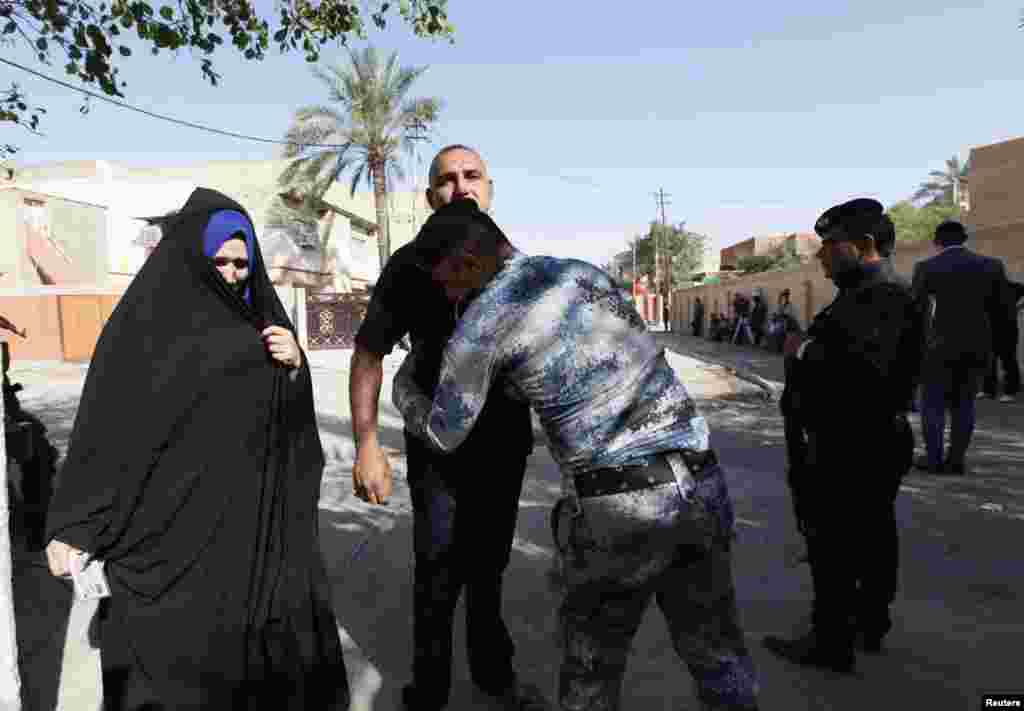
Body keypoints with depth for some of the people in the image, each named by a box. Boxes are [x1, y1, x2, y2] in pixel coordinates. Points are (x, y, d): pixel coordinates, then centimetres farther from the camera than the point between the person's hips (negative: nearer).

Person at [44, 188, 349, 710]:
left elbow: (291, 413, 12)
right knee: (176, 650, 0)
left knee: (275, 630, 10)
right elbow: (103, 423, -8)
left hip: (256, 513, 5)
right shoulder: (147, 316, -5)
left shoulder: (258, 314, 10)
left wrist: (294, 367, -9)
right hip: (176, 517, -5)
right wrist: (72, 525, -10)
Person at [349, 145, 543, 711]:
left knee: (490, 563, 19)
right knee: (440, 572, 4)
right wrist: (367, 445, -15)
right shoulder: (412, 263, -9)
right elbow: (368, 353, -8)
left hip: (506, 440, 4)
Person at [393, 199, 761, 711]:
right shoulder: (588, 273, 13)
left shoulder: (482, 322, -4)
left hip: (619, 506, -5)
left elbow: (443, 435, 5)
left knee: (592, 656, 19)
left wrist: (403, 385, 26)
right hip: (700, 485, 6)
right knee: (713, 644, 22)